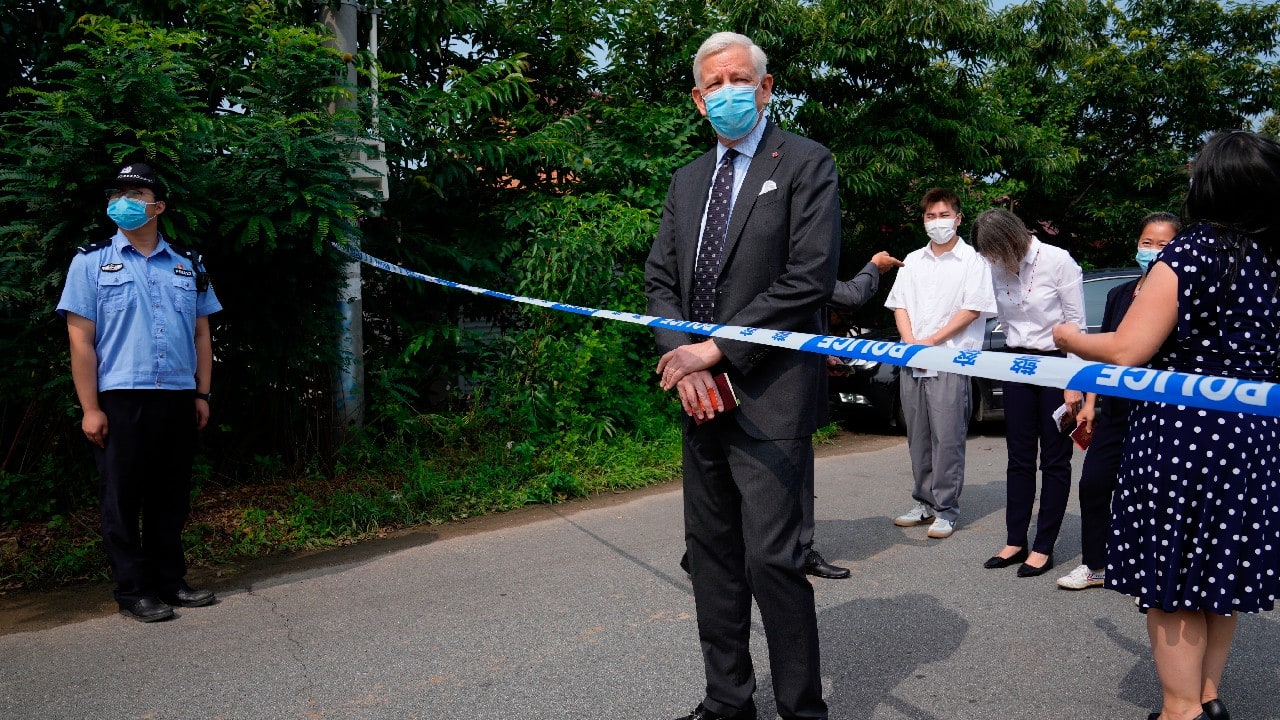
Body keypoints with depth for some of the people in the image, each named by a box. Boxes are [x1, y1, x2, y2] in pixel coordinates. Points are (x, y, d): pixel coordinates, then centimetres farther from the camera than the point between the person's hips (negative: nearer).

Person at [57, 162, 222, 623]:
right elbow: (81, 339, -2)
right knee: (123, 498, 3)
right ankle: (133, 592, 13)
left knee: (172, 497, 10)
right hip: (121, 399, -3)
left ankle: (170, 582, 21)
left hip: (179, 400, 3)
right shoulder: (91, 262, 5)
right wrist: (90, 408, -8)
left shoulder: (188, 264, 14)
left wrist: (202, 394, 7)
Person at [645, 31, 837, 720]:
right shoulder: (686, 180, 17)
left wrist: (717, 349, -13)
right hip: (702, 395, 7)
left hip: (769, 395, -6)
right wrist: (683, 360, -4)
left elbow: (809, 280, -13)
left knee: (772, 558, -7)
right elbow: (660, 277, 13)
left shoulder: (806, 164, -3)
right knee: (712, 554, 12)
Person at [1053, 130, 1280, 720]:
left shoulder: (1187, 254, -14)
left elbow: (1125, 352, -18)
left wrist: (1069, 338, -1)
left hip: (1181, 434, -7)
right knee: (1222, 566, 17)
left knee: (1171, 574, 4)